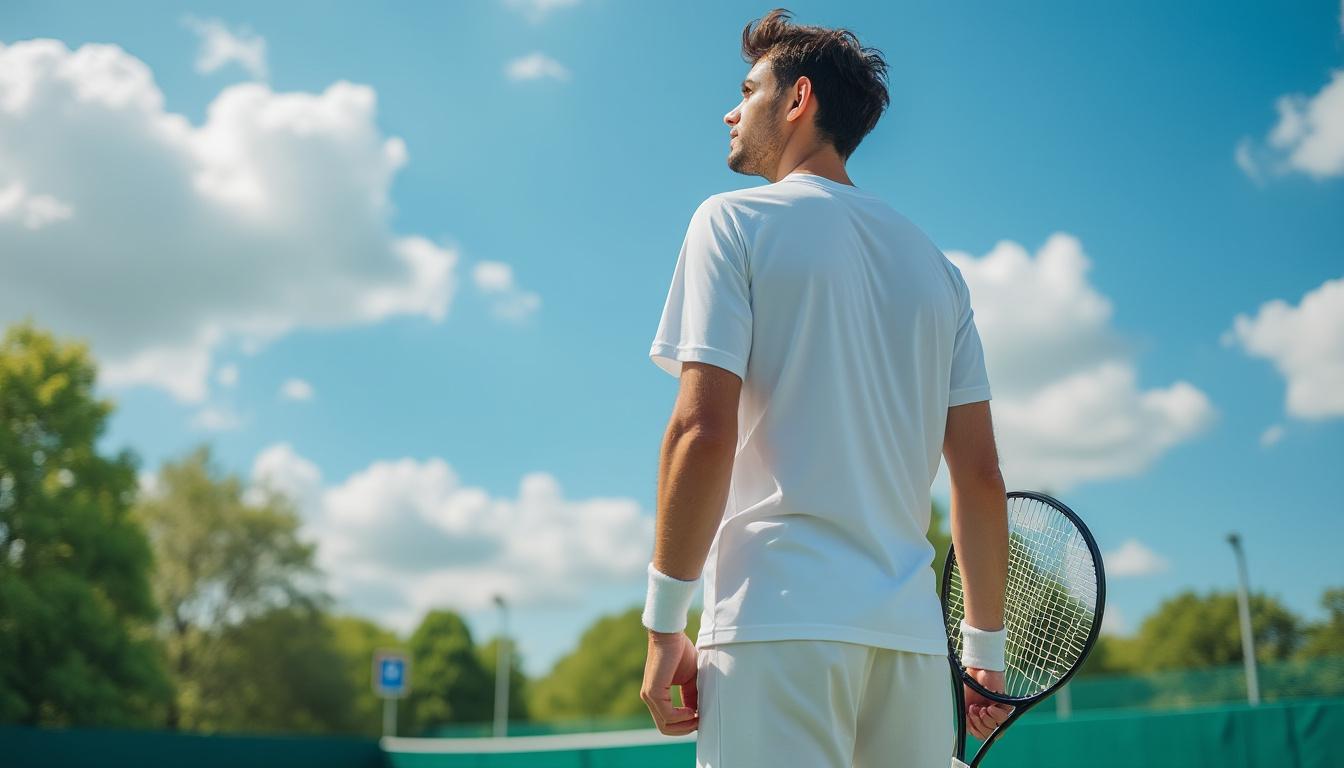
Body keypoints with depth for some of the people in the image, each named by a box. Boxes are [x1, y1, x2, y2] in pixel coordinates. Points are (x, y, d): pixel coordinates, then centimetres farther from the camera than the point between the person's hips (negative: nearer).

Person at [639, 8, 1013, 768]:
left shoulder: (733, 220, 1)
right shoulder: (938, 266, 16)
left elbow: (704, 432, -11)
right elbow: (981, 473, 12)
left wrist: (665, 623, -6)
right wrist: (987, 647, 19)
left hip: (779, 620, -5)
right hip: (911, 631, 6)